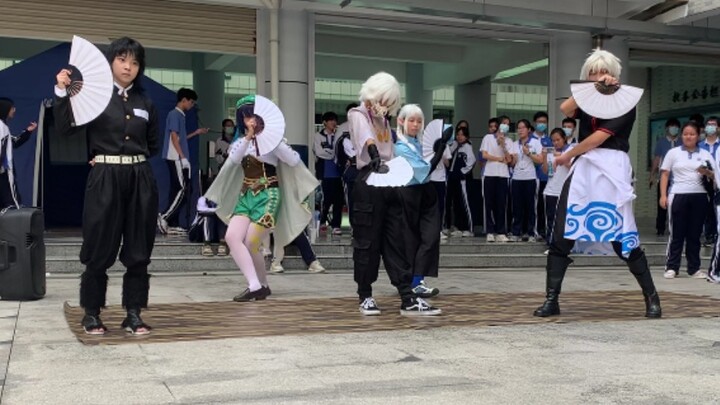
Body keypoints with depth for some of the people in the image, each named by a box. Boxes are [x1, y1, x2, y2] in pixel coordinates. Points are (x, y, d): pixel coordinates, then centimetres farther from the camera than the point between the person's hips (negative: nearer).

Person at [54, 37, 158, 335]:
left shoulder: (145, 103, 12)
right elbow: (65, 129, -11)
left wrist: (133, 159, 8)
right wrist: (61, 92, -19)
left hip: (140, 179, 4)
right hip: (105, 179, -3)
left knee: (138, 251, 4)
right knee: (100, 250, 1)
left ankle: (133, 315, 13)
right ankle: (91, 314, 16)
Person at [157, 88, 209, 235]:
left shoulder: (180, 115, 19)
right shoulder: (174, 114, -9)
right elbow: (174, 137, -16)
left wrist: (196, 133, 23)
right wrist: (183, 157, -20)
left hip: (178, 159, 10)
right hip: (176, 158, -10)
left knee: (177, 190, 7)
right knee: (182, 191, -11)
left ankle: (173, 224, 7)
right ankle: (164, 217, -11)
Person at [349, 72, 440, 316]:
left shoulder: (384, 120, 21)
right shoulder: (358, 115, -4)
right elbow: (367, 139, -27)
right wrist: (375, 157, -44)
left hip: (389, 184, 7)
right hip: (368, 184, -7)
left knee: (397, 241, 3)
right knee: (367, 242, 0)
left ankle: (407, 299, 2)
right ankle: (365, 297, 12)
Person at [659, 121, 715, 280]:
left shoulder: (705, 154, 9)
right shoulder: (673, 153, 6)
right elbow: (665, 174, 4)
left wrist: (707, 172, -16)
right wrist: (663, 195, -5)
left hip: (699, 197, 2)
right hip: (678, 196, -2)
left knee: (694, 233, 6)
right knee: (677, 233, 0)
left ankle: (694, 268, 12)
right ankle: (671, 267, 6)